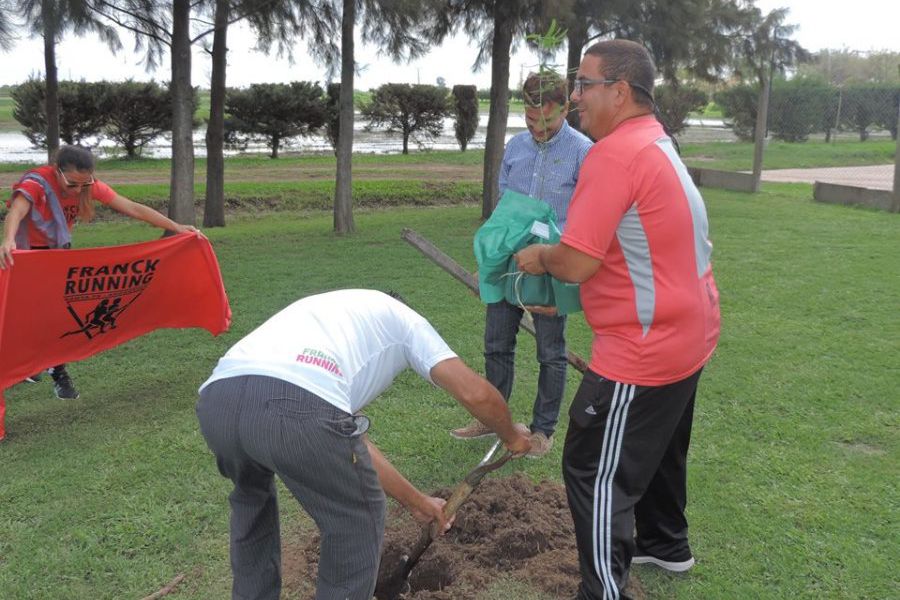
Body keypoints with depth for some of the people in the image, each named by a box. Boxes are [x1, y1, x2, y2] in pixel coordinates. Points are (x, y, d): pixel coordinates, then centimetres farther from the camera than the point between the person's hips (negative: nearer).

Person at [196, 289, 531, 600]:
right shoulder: (402, 318, 28)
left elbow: (353, 445, 42)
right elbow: (475, 393, 14)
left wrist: (416, 502, 50)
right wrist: (511, 437, 36)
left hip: (217, 400, 7)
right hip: (296, 407, -7)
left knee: (251, 494, 40)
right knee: (357, 522, 21)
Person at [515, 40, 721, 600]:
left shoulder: (615, 154, -23)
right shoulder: (658, 143, 10)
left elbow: (576, 263, -25)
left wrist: (539, 257, -5)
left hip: (645, 349, -10)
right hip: (687, 336, 10)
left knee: (595, 471, 0)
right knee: (658, 449, 27)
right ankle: (665, 543, 47)